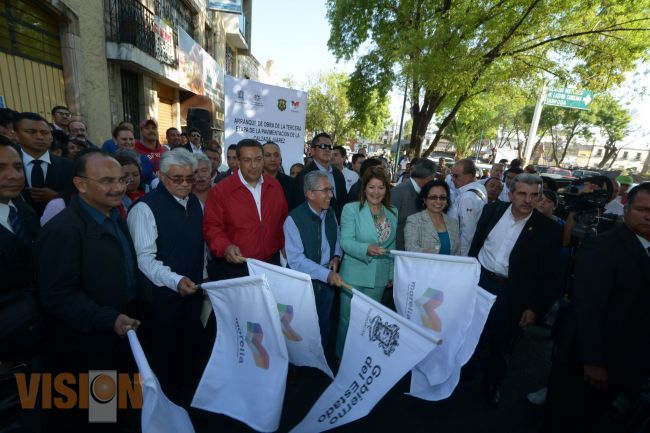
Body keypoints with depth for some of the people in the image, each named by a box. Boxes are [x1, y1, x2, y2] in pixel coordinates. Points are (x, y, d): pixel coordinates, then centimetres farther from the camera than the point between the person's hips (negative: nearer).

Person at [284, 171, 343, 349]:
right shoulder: (294, 219, -20)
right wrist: (326, 274, -29)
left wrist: (336, 257, -6)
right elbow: (296, 260, -25)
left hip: (328, 281, 5)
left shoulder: (330, 213, -1)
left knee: (324, 326, 23)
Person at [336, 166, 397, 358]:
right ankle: (343, 356, 33)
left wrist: (392, 273, 13)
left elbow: (392, 246, 11)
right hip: (354, 275, -3)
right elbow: (345, 241, -16)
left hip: (380, 276, 4)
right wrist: (366, 249, -33)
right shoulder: (351, 209, -8)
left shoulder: (393, 212, 5)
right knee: (348, 318, 10)